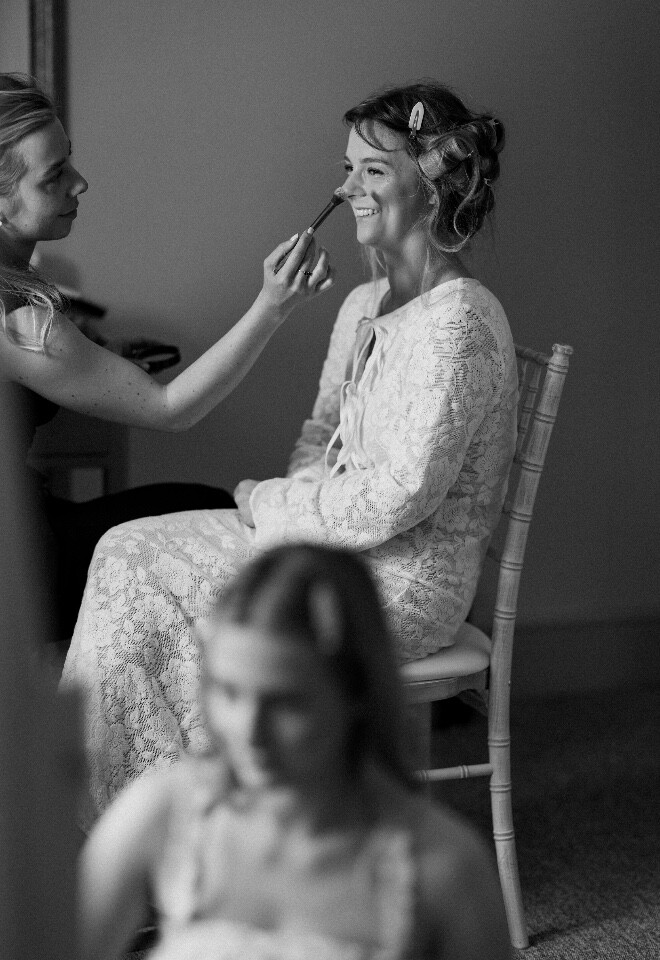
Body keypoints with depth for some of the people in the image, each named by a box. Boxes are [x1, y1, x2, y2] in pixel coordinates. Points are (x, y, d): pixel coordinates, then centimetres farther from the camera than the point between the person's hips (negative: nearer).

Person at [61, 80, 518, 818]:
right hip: (336, 540, 9)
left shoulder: (459, 321, -20)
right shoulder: (363, 305, 10)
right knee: (129, 551, -1)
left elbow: (401, 495, -24)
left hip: (406, 583, -9)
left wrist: (271, 504, -13)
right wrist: (295, 498, -3)